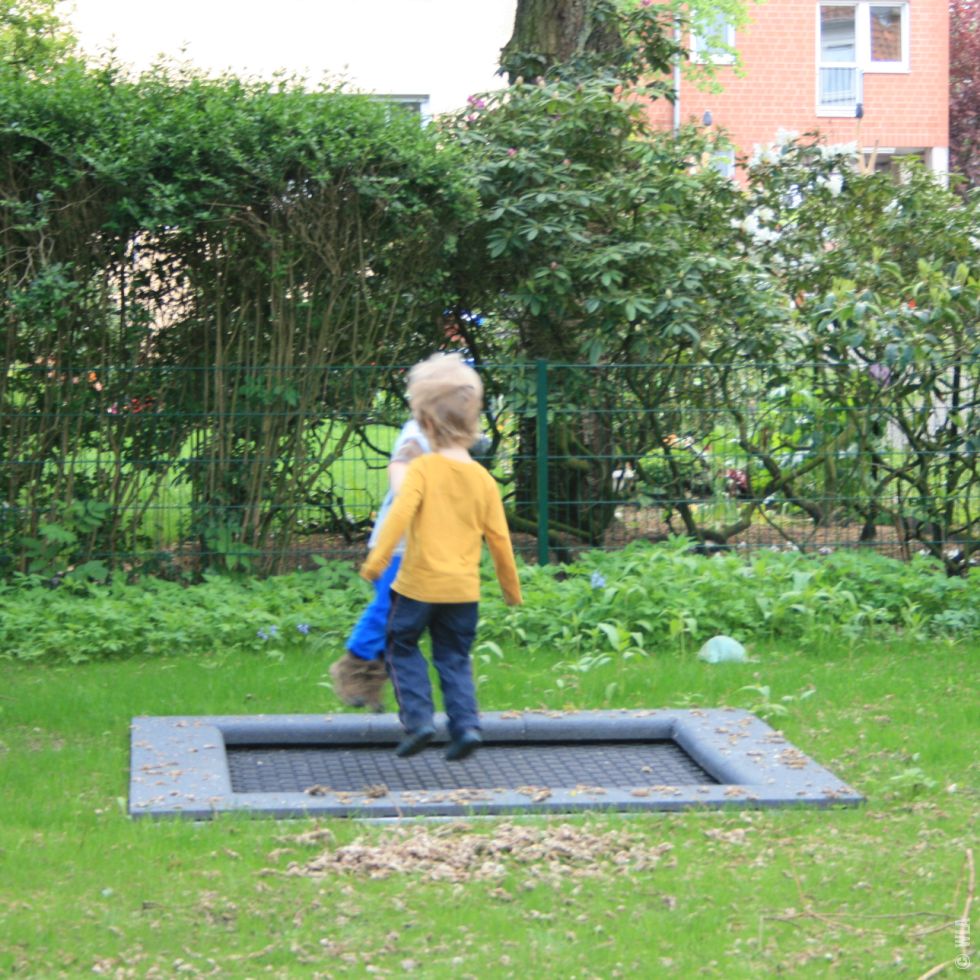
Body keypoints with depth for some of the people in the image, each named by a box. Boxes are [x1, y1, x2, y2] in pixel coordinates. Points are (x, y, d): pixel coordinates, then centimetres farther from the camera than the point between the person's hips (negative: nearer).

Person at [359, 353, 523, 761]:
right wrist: (511, 586, 18)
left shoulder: (422, 469, -10)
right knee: (454, 658, 15)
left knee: (402, 647, 14)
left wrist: (376, 560, -19)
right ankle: (466, 725, 1)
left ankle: (418, 719, 2)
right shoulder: (483, 478, 3)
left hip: (419, 585, -4)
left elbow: (400, 515, -23)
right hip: (464, 590, 4)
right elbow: (498, 537, 7)